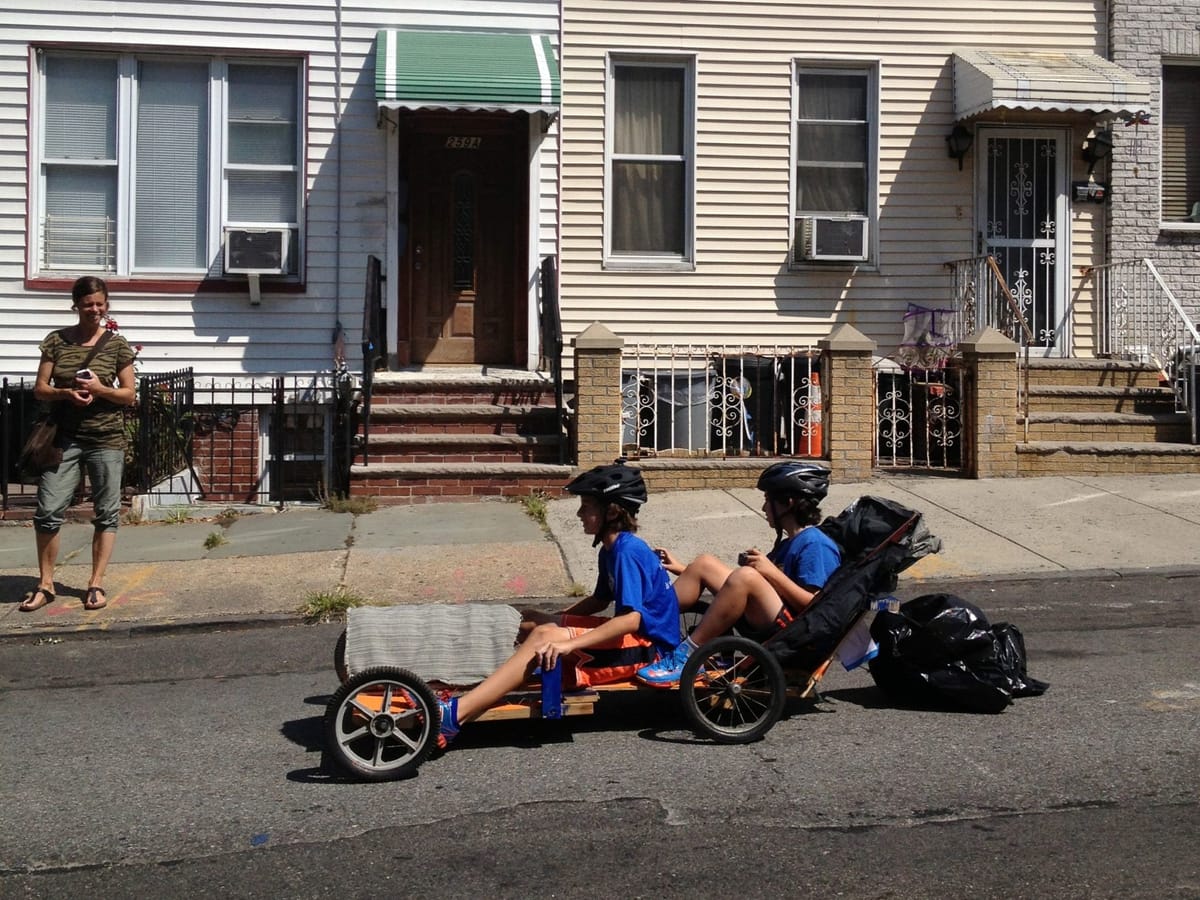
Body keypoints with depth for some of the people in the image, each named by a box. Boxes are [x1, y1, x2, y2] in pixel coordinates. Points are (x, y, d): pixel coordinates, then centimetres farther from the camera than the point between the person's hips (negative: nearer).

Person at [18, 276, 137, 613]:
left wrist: (99, 389, -17)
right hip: (64, 437, 1)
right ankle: (45, 585, 11)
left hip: (106, 439, -1)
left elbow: (129, 395, 1)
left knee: (106, 512, 2)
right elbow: (40, 389, 4)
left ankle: (96, 584, 12)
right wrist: (67, 393, -16)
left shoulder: (117, 344, 1)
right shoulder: (56, 340, 4)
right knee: (48, 511, -3)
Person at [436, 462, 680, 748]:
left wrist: (569, 644, -32)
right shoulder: (612, 550, 11)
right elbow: (600, 601, 23)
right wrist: (553, 619, 10)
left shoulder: (629, 551, -19)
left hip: (647, 646, -10)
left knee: (545, 639, -23)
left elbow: (632, 618, -28)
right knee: (544, 627, 1)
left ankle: (454, 714, -32)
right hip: (631, 635, 10)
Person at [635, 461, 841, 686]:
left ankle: (685, 656, -26)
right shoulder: (789, 543, 20)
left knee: (745, 576, -34)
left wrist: (773, 573, -18)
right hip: (764, 623, 10)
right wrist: (683, 570, 22)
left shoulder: (816, 545, -9)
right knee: (704, 564, 5)